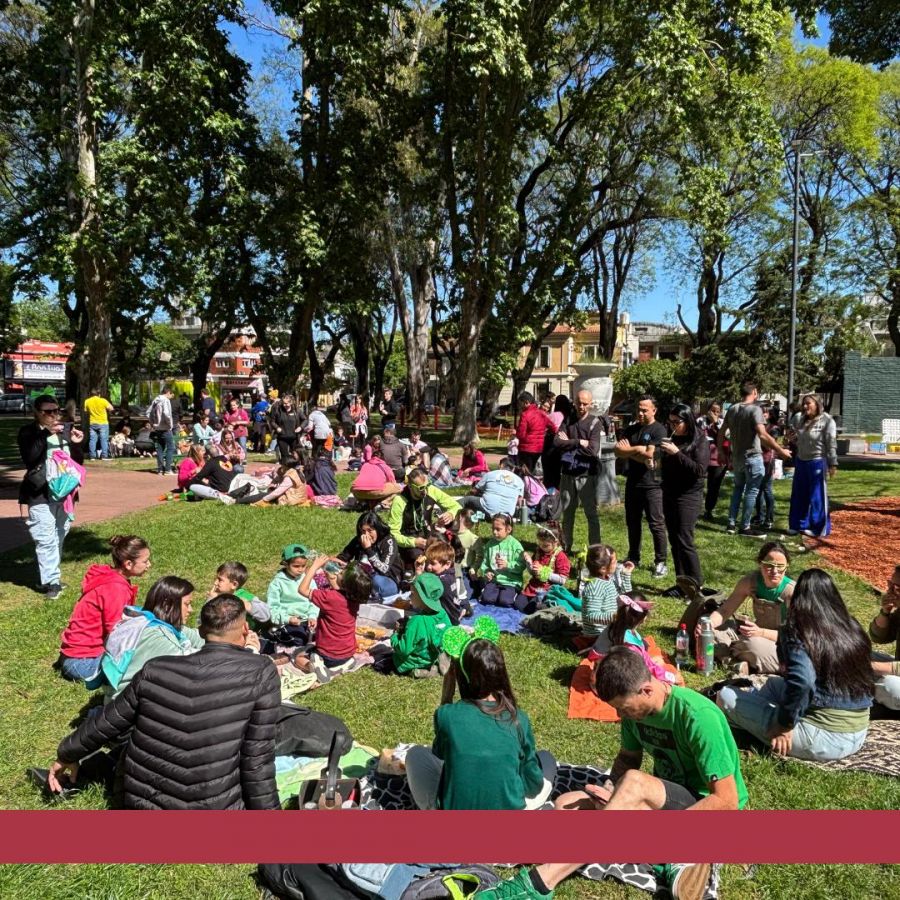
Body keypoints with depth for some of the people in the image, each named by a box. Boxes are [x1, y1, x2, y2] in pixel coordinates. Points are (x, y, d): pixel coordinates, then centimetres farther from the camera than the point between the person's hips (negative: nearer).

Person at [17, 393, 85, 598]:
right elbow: (29, 458, -20)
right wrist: (45, 433, -25)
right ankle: (51, 581, -2)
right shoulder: (28, 432, -3)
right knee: (46, 540, -7)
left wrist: (76, 444, -7)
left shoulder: (65, 430, 10)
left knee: (59, 537, 13)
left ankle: (50, 576, 25)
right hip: (40, 494, -5)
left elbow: (78, 461, 12)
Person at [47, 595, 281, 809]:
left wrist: (66, 755, 29)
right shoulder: (260, 673, -15)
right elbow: (257, 762, -14)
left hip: (142, 804, 4)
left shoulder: (156, 670, -3)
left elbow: (105, 724, 11)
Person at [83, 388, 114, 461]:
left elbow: (86, 412, 10)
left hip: (92, 423, 3)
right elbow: (111, 409, -7)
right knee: (104, 440, 0)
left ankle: (92, 456, 6)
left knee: (92, 440, 7)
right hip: (103, 423, -3)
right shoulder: (103, 401, -10)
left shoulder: (87, 401, 2)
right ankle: (104, 456, -3)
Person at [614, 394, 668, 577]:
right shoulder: (631, 429, 11)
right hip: (633, 483, 6)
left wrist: (628, 450, -6)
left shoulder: (658, 430, -8)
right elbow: (618, 451, 1)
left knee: (656, 524, -2)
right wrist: (638, 449, -12)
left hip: (652, 485, -6)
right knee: (633, 523, 15)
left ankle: (660, 562, 6)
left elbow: (649, 454, -17)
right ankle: (633, 558, 27)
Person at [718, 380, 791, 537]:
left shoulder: (732, 409, 4)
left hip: (736, 457, 7)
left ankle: (731, 524, 19)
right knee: (751, 492, 2)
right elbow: (762, 435, -26)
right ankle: (745, 527, 7)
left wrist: (720, 451, 20)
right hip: (752, 458, -7)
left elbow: (722, 432, 10)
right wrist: (781, 451, -21)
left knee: (738, 489, 19)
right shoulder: (755, 409, -16)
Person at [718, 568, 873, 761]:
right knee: (774, 683, 27)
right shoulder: (852, 628, 5)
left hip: (823, 738, -7)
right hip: (859, 734, 8)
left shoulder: (797, 632, -13)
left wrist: (786, 724, -16)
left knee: (727, 695, -1)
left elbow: (802, 681, -29)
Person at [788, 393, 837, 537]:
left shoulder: (826, 420, -11)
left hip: (817, 463, -7)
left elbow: (831, 444, -14)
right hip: (801, 461, 7)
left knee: (817, 496, 0)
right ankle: (799, 525, 22)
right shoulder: (802, 420, 10)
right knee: (799, 495, 11)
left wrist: (832, 464, -16)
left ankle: (819, 528, 9)